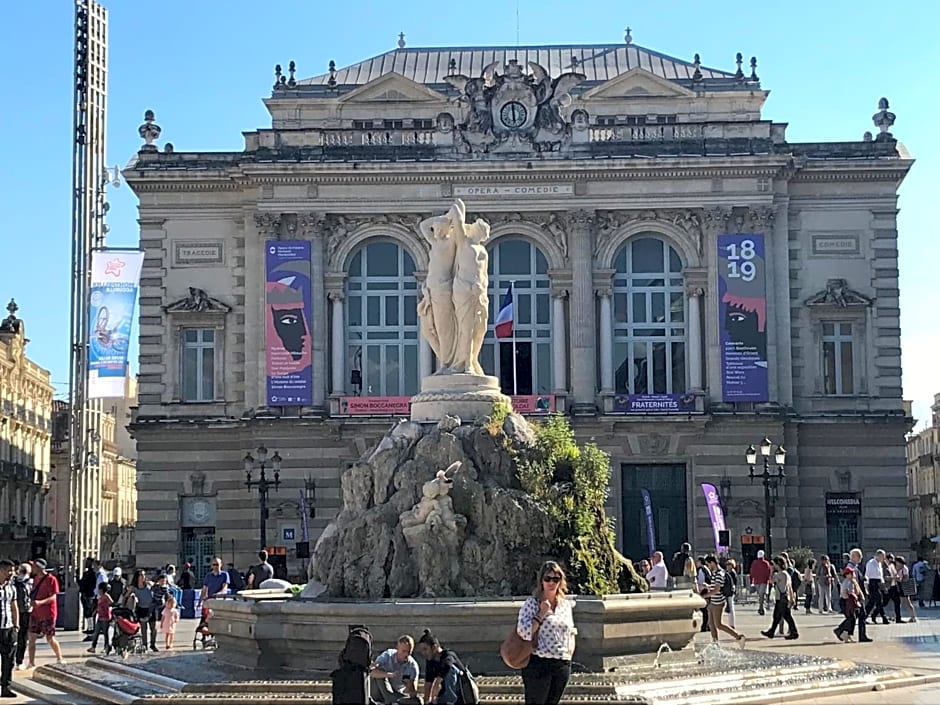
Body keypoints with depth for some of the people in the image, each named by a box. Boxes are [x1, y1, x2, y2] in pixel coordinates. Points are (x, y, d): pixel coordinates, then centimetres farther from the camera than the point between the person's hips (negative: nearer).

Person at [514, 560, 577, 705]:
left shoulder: (567, 605, 11)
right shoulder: (532, 603, -5)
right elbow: (523, 632, -15)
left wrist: (570, 653, 8)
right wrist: (542, 613, -16)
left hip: (563, 665, 5)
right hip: (538, 664, -5)